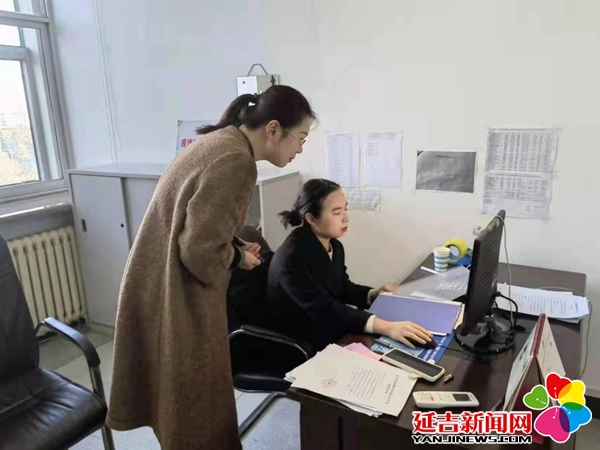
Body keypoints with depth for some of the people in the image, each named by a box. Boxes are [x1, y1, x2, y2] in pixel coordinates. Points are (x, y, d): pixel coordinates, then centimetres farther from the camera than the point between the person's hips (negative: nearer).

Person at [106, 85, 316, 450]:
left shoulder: (220, 139, 7)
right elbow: (199, 248, -27)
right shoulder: (237, 161, -24)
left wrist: (236, 246, 7)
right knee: (195, 400, 11)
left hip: (160, 283, 9)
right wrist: (240, 258, -8)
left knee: (184, 392, 26)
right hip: (177, 295, -9)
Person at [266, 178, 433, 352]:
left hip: (333, 334, 7)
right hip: (302, 348, -7)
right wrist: (386, 327, -40)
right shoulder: (291, 258, -24)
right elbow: (324, 309, -32)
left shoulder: (334, 247, 0)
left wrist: (373, 294, -5)